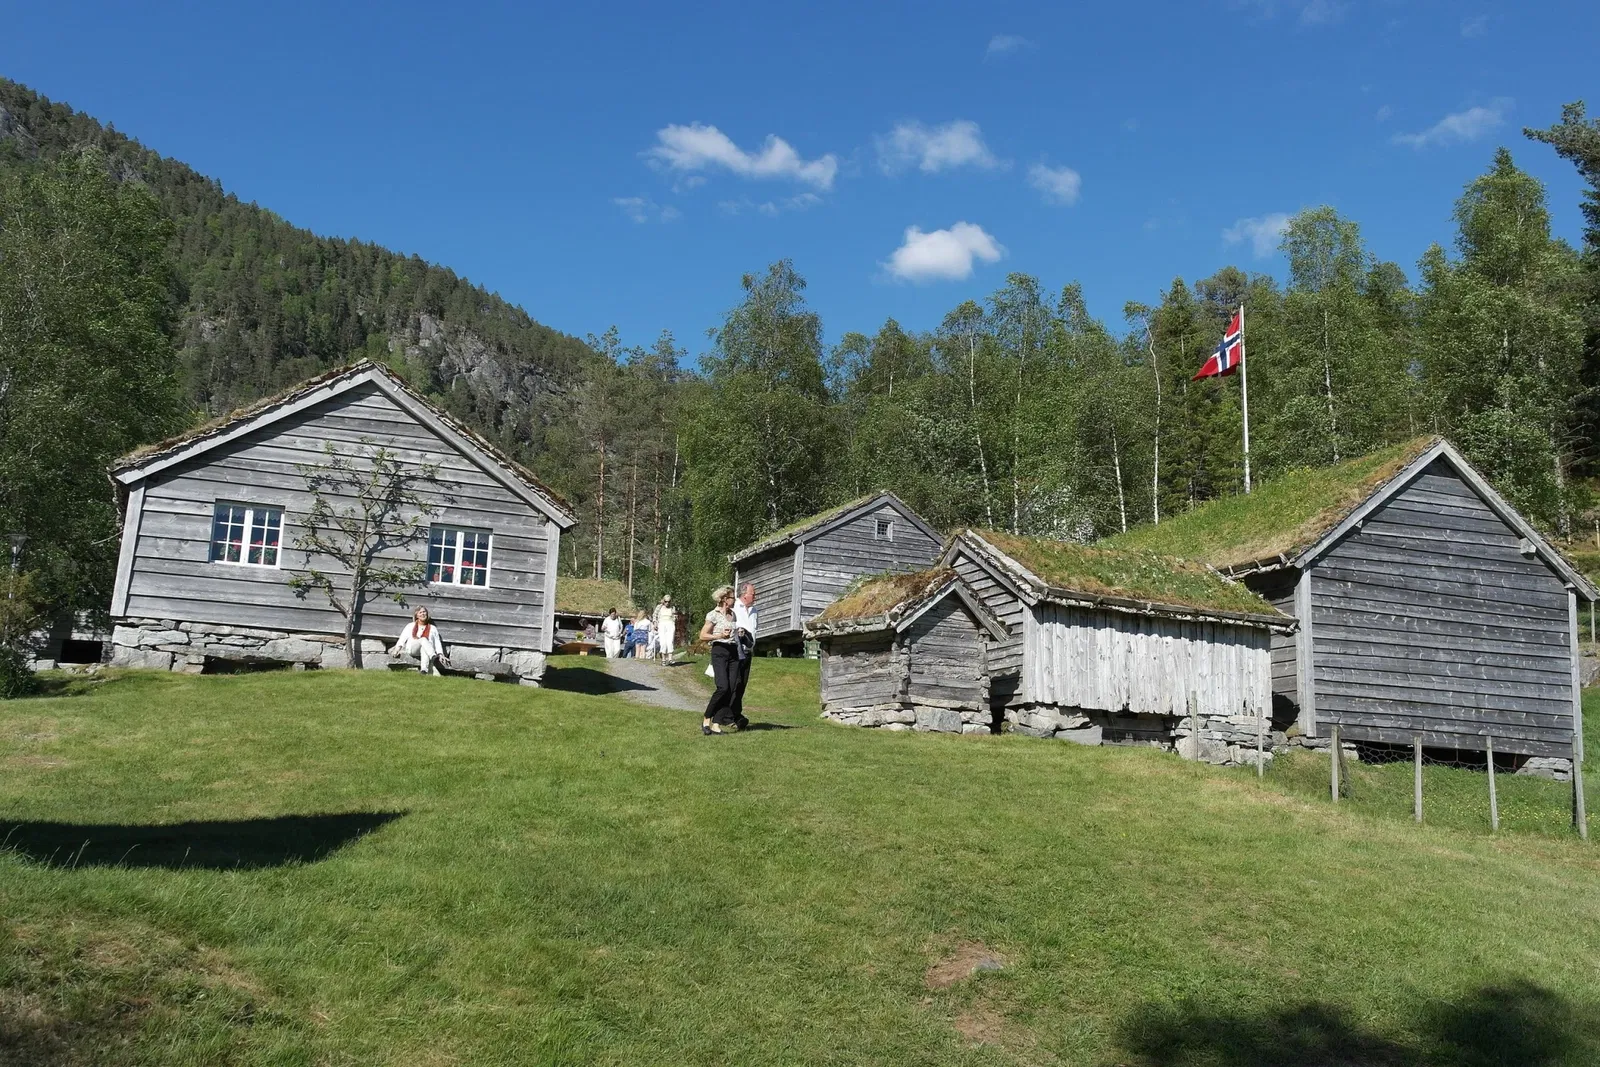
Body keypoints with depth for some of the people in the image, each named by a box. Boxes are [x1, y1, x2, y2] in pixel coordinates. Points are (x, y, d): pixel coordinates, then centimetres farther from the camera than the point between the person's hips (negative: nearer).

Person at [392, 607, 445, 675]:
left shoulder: (433, 628, 21)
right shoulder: (410, 626, 23)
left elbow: (437, 642, 13)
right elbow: (402, 638, 13)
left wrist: (440, 654, -2)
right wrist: (397, 648, -4)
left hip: (425, 650, 0)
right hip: (411, 649, 0)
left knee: (424, 648, -38)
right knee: (423, 639, -32)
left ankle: (424, 669, -61)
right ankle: (434, 657, -58)